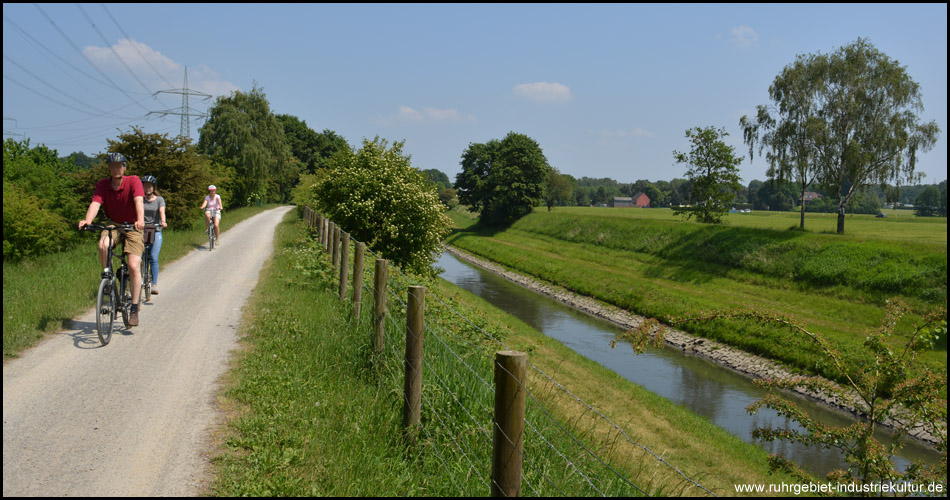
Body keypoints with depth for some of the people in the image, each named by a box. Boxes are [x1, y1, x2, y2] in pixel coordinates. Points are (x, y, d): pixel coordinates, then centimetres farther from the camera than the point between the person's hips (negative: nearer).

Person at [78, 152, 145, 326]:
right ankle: (107, 275, -6)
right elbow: (95, 203, -21)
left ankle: (134, 309, -6)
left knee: (134, 266, -15)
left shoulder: (133, 181, -15)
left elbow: (138, 201, -30)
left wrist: (140, 220, -50)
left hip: (132, 227, -2)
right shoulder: (102, 185, -7)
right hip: (113, 225, 2)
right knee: (103, 245, -33)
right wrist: (87, 220, -42)